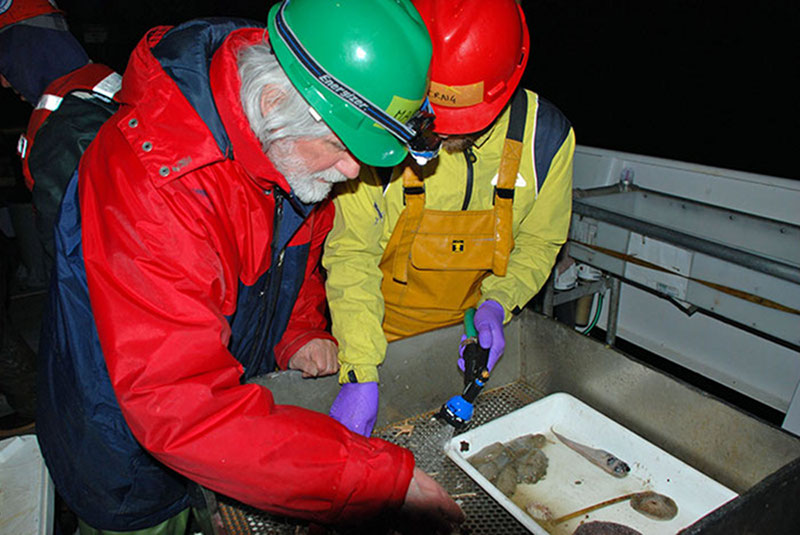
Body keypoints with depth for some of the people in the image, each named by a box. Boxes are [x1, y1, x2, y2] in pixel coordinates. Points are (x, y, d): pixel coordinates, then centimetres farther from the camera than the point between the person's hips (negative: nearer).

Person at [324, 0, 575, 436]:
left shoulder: (547, 136, -16)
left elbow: (537, 242, -1)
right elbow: (351, 254, -21)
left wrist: (496, 303, -19)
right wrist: (360, 373, -27)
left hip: (471, 331, 2)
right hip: (381, 331, -1)